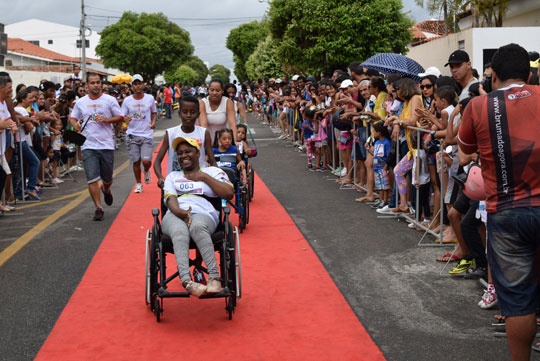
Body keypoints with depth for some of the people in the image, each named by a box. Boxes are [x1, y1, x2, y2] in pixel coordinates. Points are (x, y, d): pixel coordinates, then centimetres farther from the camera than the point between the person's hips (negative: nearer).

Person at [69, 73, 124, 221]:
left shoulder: (109, 100, 1)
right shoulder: (81, 102, 8)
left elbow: (120, 117, 3)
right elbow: (72, 117, 17)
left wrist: (106, 119, -14)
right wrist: (75, 124, -6)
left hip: (106, 145, 0)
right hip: (88, 146, 1)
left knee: (107, 179, 12)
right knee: (92, 179, -8)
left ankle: (106, 190, 47)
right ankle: (99, 208, -1)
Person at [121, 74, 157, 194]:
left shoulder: (150, 98, 1)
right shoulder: (127, 100, 0)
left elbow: (154, 112, 16)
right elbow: (122, 116, 4)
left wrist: (154, 121, -3)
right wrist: (125, 119, -20)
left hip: (147, 135, -1)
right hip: (132, 135, 1)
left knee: (146, 161, -11)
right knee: (136, 162, 5)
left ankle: (146, 171, 25)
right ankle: (138, 184, 23)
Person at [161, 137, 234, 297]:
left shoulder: (213, 171, 24)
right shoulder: (172, 176, 31)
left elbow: (229, 193, 6)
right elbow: (170, 199, 10)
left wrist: (204, 177, 7)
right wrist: (182, 212, -13)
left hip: (203, 214, -2)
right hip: (175, 215, 2)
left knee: (197, 226, -41)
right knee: (179, 232, -38)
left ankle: (214, 278, -48)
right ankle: (186, 281, -57)